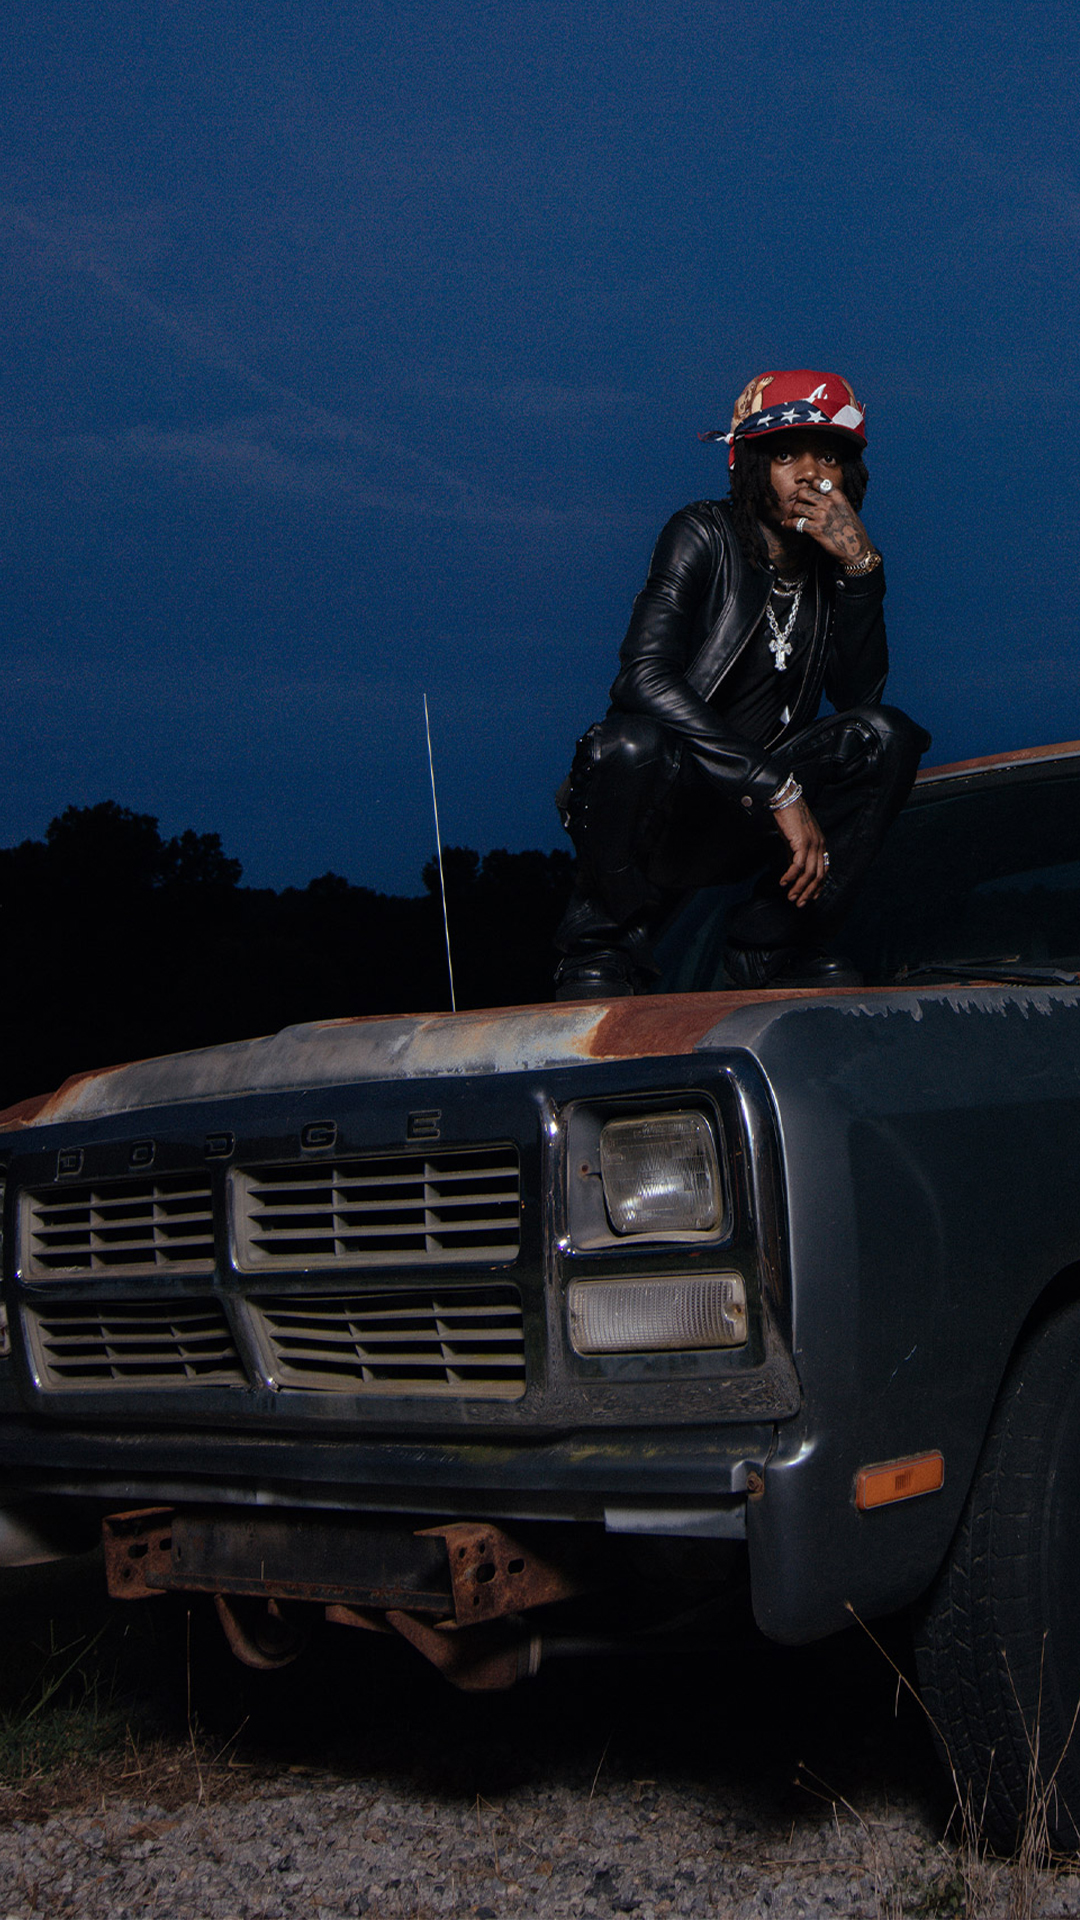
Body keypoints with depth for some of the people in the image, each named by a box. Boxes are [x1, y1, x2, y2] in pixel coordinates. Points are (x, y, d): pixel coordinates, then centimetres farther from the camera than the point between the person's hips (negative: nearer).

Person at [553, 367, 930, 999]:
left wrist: (862, 567, -19)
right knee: (631, 741, -37)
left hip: (745, 823, 5)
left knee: (886, 735, -15)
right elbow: (646, 677, -24)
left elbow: (858, 694, -6)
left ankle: (774, 943, -9)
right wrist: (779, 788, -29)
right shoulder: (705, 536, -8)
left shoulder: (836, 564, 7)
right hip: (656, 804, -5)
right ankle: (602, 950, -13)